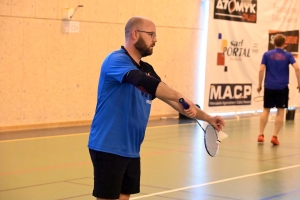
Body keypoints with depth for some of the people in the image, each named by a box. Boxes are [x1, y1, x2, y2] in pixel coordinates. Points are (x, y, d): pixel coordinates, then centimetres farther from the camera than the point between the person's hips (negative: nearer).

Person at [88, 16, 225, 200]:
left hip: (131, 150, 8)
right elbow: (141, 81, -31)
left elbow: (171, 99, 16)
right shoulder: (116, 60, -13)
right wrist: (181, 97, -39)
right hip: (108, 148, -8)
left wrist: (207, 118, 10)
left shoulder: (147, 70, 13)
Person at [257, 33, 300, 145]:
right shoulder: (288, 55, 2)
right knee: (280, 112, 5)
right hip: (282, 87, -1)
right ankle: (275, 136, 0)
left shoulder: (267, 54, 3)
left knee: (266, 110, 11)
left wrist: (259, 85, 4)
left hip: (269, 87, 1)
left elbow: (261, 70, -4)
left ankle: (261, 135, 6)